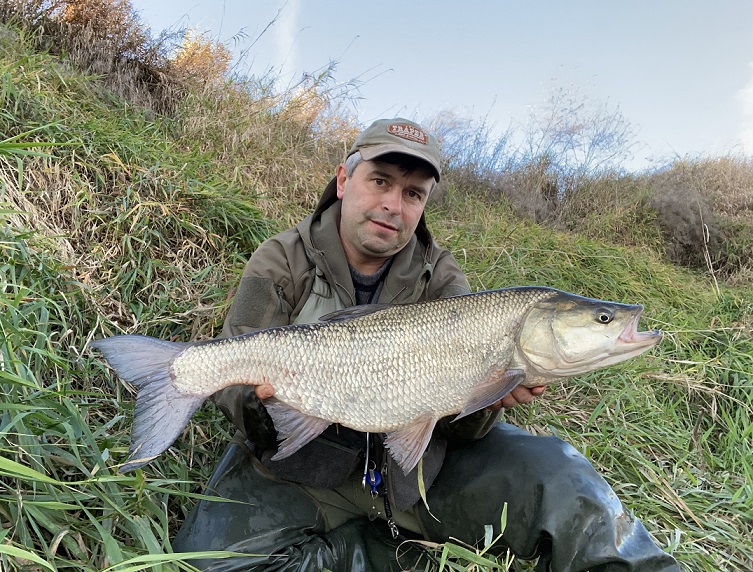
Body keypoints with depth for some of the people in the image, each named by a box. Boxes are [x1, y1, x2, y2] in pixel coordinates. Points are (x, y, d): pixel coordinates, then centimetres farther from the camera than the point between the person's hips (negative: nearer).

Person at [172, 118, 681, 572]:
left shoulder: (441, 278, -2)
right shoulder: (281, 264, -6)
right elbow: (234, 379, -8)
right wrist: (260, 397, -31)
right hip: (304, 464, 1)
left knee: (553, 472, -21)